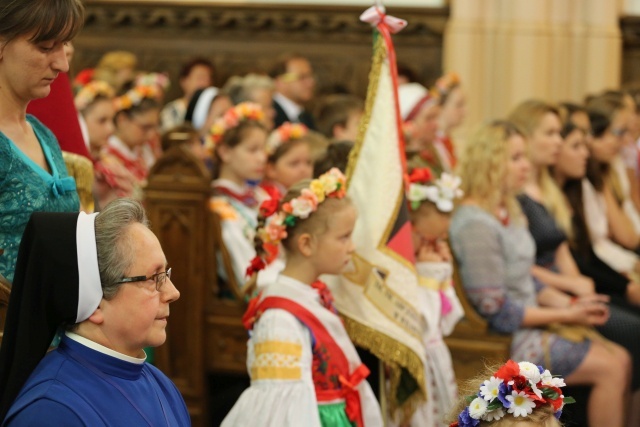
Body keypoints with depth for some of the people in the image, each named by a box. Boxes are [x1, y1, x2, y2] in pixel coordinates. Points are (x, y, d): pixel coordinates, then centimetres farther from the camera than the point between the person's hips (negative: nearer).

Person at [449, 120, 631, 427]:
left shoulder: (508, 211, 9)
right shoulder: (475, 224, -21)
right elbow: (496, 310, -21)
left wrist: (570, 304, 0)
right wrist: (565, 315, -14)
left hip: (530, 321, 9)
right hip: (502, 342, -9)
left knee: (621, 359, 3)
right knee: (610, 369, -11)